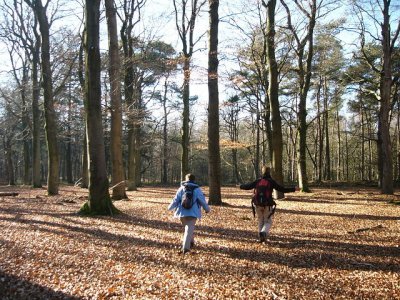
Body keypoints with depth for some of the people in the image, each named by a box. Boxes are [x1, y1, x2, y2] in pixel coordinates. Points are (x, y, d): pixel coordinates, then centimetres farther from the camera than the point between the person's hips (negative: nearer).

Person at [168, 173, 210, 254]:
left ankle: (191, 242, 34)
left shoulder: (181, 188, 5)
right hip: (192, 213, -3)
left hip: (182, 213, 3)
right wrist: (207, 209, 18)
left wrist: (170, 207, 20)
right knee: (189, 229, -5)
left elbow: (175, 200, 5)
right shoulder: (197, 189, 0)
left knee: (188, 228, 24)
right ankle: (185, 247, -16)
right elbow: (202, 201, 2)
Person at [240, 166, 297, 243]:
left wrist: (241, 186, 31)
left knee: (260, 221, 18)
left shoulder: (257, 181, 1)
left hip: (258, 205, 3)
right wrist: (293, 189, 2)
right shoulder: (271, 181, -6)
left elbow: (248, 186, 10)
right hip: (268, 205, -3)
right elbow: (282, 189, -6)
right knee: (268, 222, 7)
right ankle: (263, 233, -19)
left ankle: (261, 236, 17)